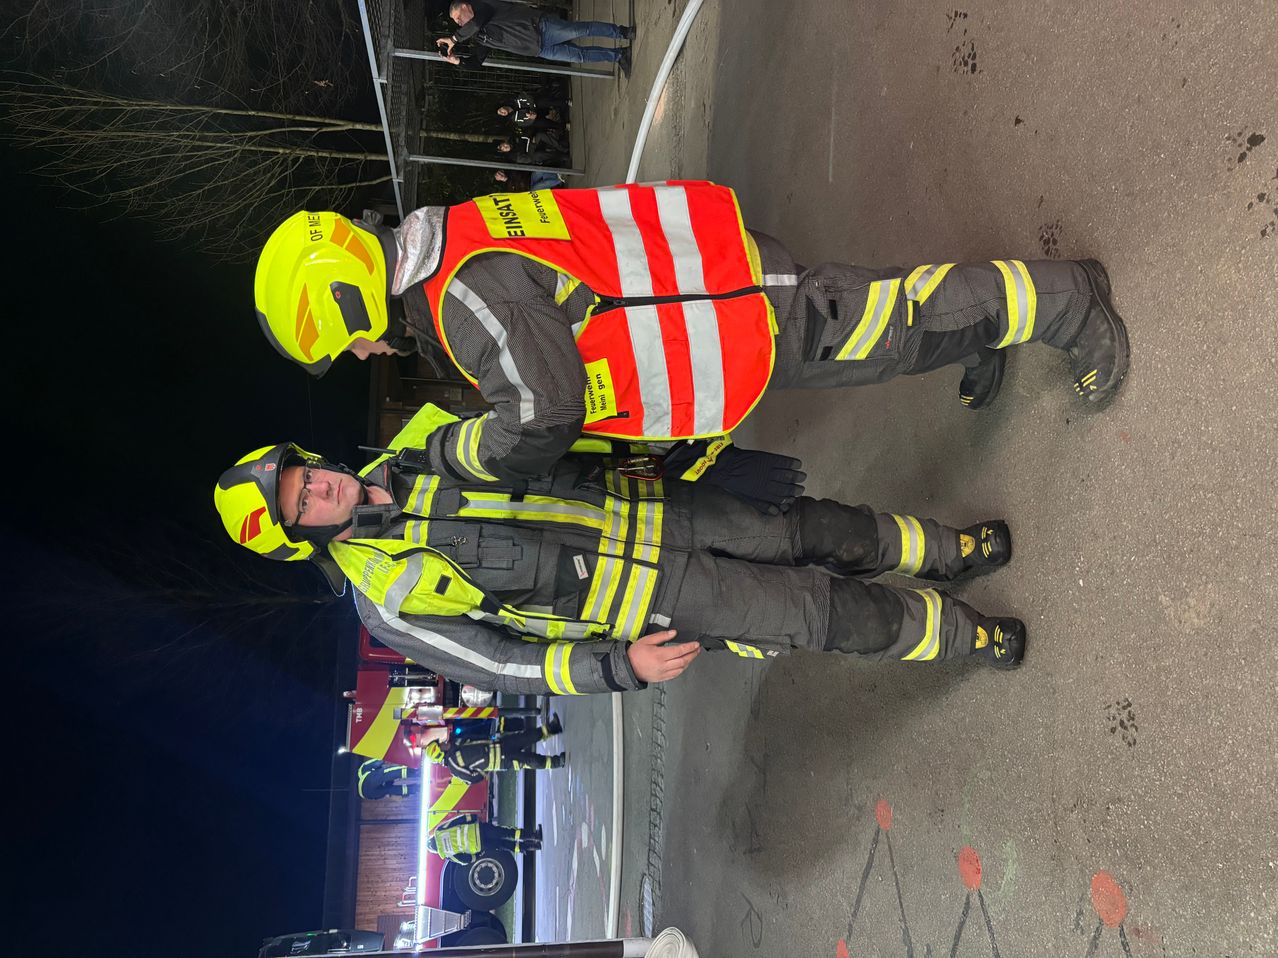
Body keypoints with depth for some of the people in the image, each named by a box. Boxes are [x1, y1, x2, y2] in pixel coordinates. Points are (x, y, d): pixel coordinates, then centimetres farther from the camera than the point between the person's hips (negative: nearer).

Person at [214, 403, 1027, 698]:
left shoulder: (418, 451, 1)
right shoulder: (391, 604, -12)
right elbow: (500, 666, -11)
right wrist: (621, 667, -22)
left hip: (643, 508, 5)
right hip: (657, 601, -5)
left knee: (816, 531, 3)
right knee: (823, 612, -6)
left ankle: (950, 550, 29)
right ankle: (965, 637, 18)